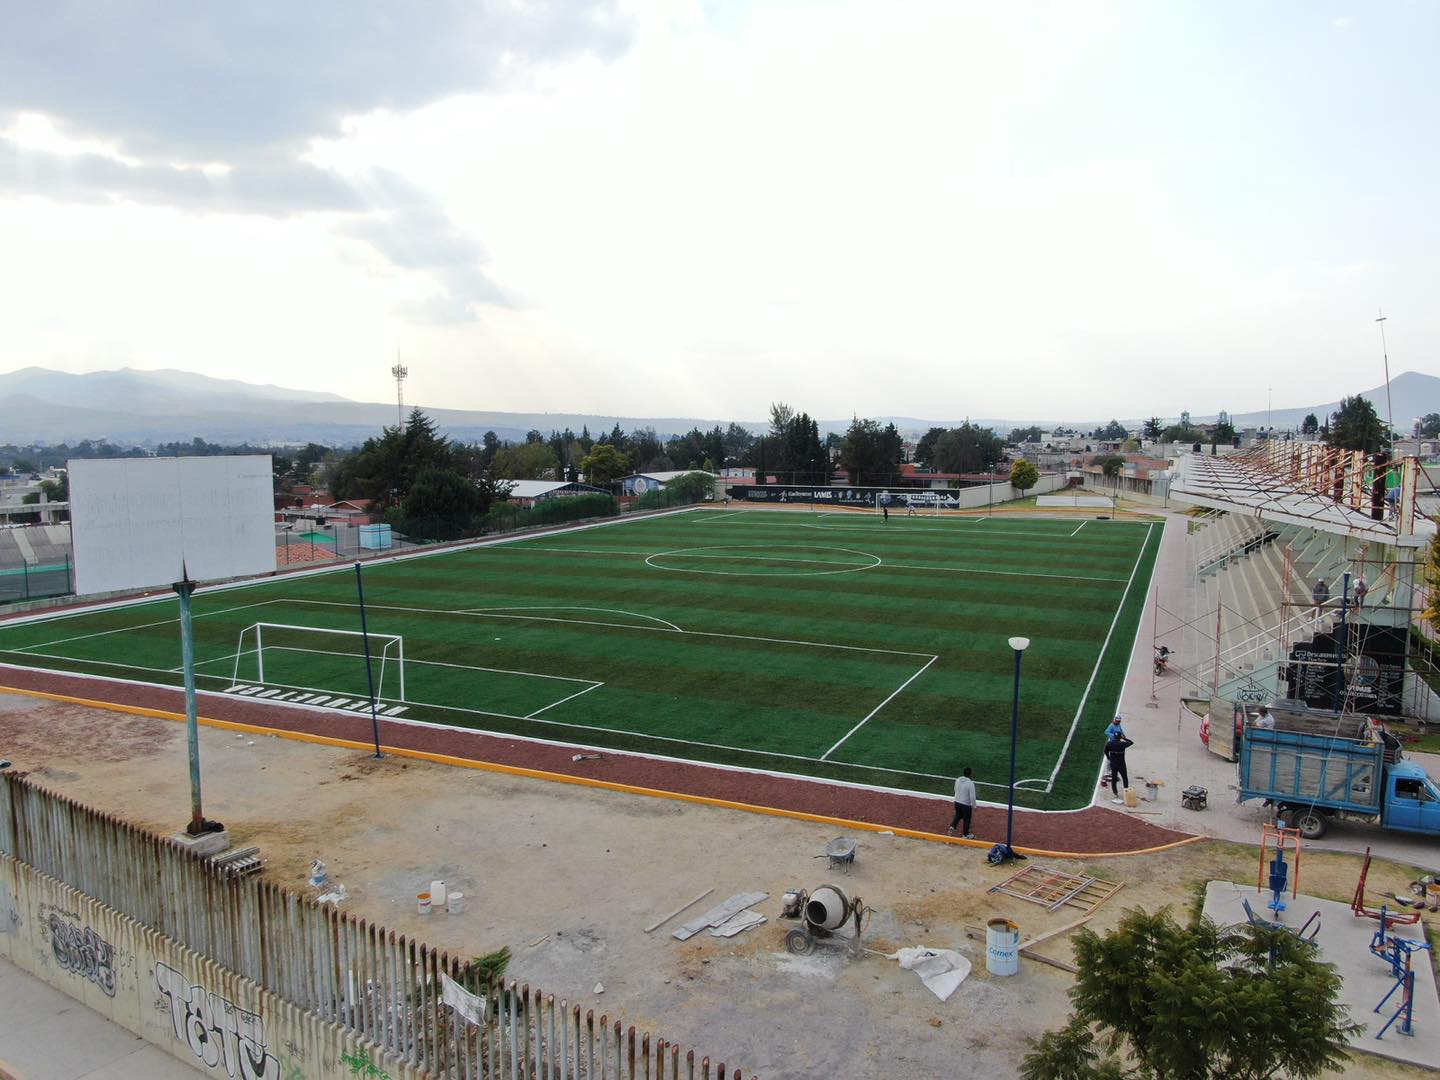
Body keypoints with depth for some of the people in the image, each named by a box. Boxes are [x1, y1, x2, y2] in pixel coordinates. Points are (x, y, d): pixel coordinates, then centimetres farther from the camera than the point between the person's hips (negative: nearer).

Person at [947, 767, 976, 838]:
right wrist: (974, 806, -7)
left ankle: (952, 827, 13)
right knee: (967, 819, 15)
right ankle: (966, 834, 29)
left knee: (958, 815, 28)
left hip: (957, 802, 5)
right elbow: (972, 796, -21)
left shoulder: (958, 780, -6)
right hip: (966, 804, -5)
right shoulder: (970, 783, -25)